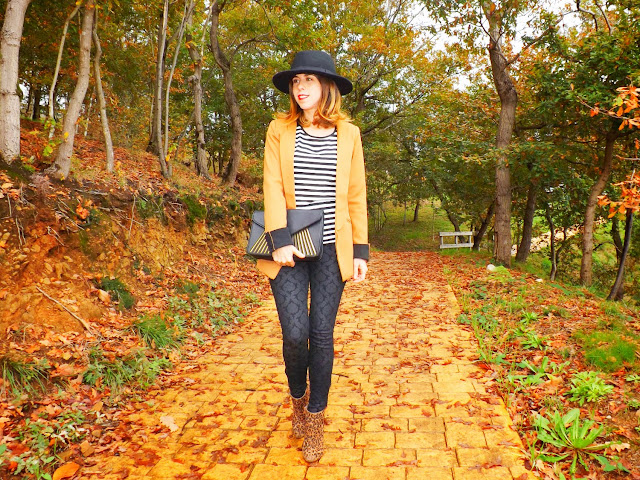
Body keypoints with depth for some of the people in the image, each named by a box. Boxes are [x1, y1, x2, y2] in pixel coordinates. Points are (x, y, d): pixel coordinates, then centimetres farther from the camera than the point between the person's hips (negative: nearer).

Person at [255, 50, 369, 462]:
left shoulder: (348, 134, 7)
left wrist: (360, 250, 3)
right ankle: (298, 398, 28)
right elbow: (273, 187, -2)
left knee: (322, 334, 1)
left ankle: (316, 417, 20)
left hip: (331, 249, 0)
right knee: (295, 333, -4)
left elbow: (356, 196, 7)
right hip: (289, 250, 0)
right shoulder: (279, 130, 6)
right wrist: (280, 239, -14)